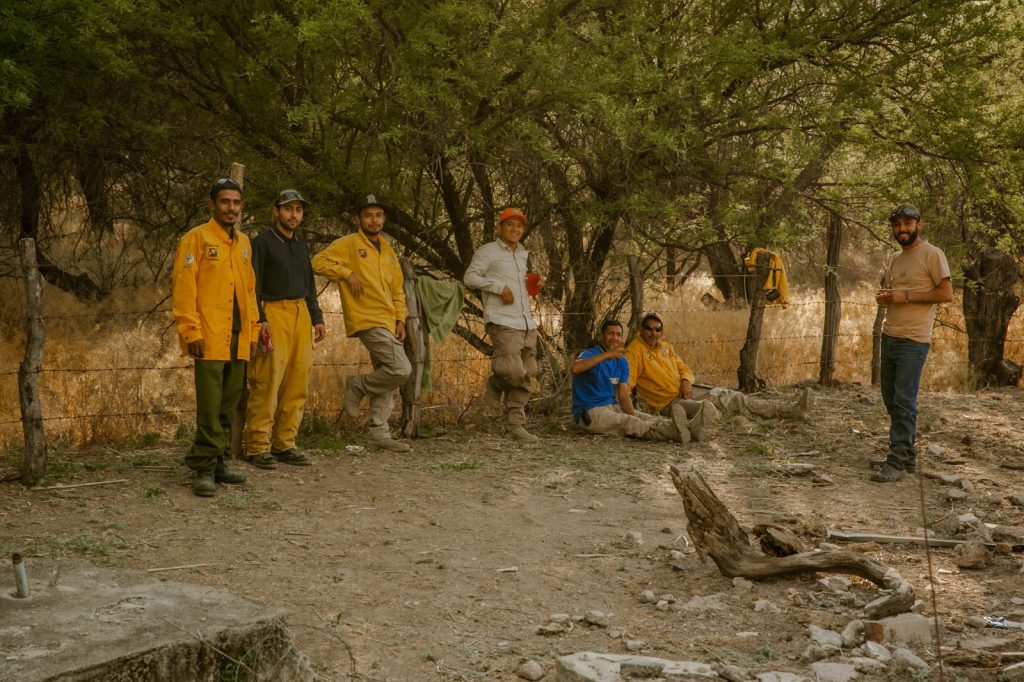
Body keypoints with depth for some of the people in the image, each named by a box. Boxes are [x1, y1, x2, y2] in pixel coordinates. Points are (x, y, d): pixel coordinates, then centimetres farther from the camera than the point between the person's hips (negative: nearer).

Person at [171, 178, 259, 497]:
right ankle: (205, 468, -2)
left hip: (238, 340, 7)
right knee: (210, 407, -7)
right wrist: (191, 330, -16)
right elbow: (183, 287, -10)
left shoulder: (244, 243, 17)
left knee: (228, 407, 10)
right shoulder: (196, 238, -4)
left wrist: (252, 330, 17)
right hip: (210, 339, -7)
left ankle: (218, 463, 19)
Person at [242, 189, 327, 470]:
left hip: (301, 315, 7)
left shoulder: (301, 245, 20)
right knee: (267, 383, -11)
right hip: (274, 314, -7)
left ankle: (284, 444, 11)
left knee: (297, 384, 4)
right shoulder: (262, 243, -1)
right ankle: (257, 447, -6)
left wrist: (317, 318, 18)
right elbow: (253, 285, -7)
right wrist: (260, 319, -16)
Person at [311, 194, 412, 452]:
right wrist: (347, 274, -16)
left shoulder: (388, 250, 18)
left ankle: (378, 433, 15)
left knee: (386, 381, 8)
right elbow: (319, 261, -11)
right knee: (401, 369, -18)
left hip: (388, 323, 8)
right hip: (367, 320, -8)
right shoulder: (349, 243, -3)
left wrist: (400, 320, 10)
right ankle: (358, 386, 3)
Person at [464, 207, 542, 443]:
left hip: (527, 324, 8)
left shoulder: (522, 254, 23)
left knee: (526, 375, 5)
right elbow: (470, 277, -9)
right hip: (503, 323, -7)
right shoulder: (488, 251, 0)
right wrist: (500, 286, -15)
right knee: (514, 372, -22)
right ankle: (495, 384, 11)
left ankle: (515, 425, 11)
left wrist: (531, 284, 16)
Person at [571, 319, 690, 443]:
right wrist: (606, 355, -41)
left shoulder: (622, 362, 10)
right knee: (627, 421, -33)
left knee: (646, 418, -19)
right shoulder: (590, 354, -11)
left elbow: (623, 395, 2)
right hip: (590, 411, -8)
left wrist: (633, 415, -18)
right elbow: (574, 368, -35)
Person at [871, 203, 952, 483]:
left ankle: (897, 462, -6)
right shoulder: (896, 259, 16)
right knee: (890, 398, 12)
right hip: (889, 336, 8)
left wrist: (905, 296, -17)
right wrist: (883, 297, 2)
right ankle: (908, 454, 22)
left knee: (904, 402, -9)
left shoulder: (932, 254, -7)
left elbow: (947, 293, -13)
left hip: (913, 341, -8)